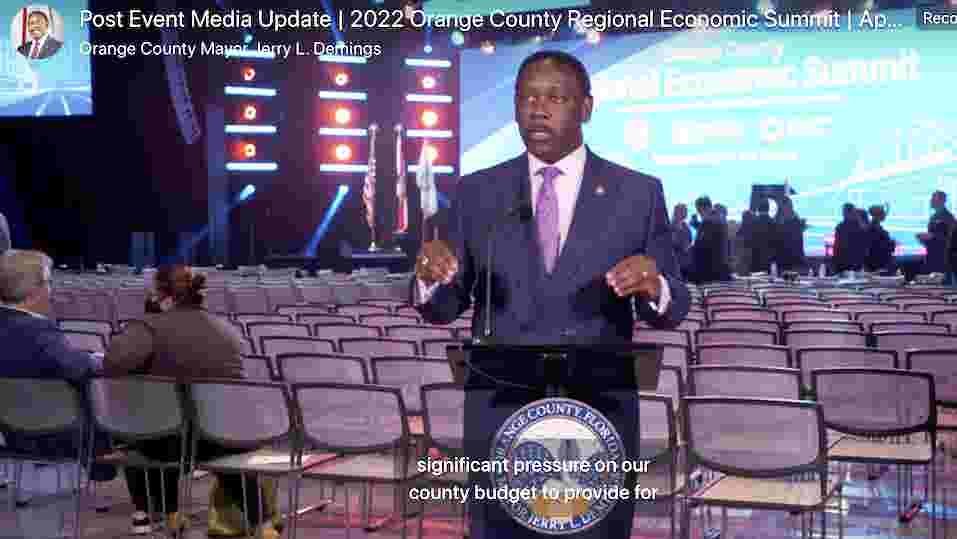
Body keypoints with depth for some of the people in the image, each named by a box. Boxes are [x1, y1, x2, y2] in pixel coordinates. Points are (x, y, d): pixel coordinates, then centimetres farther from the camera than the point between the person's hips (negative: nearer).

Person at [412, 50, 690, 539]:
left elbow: (672, 310, -1)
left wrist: (654, 287, -23)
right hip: (499, 417, 1)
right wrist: (430, 277, -19)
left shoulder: (638, 194, 0)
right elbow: (445, 307, 3)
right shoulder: (476, 193, 3)